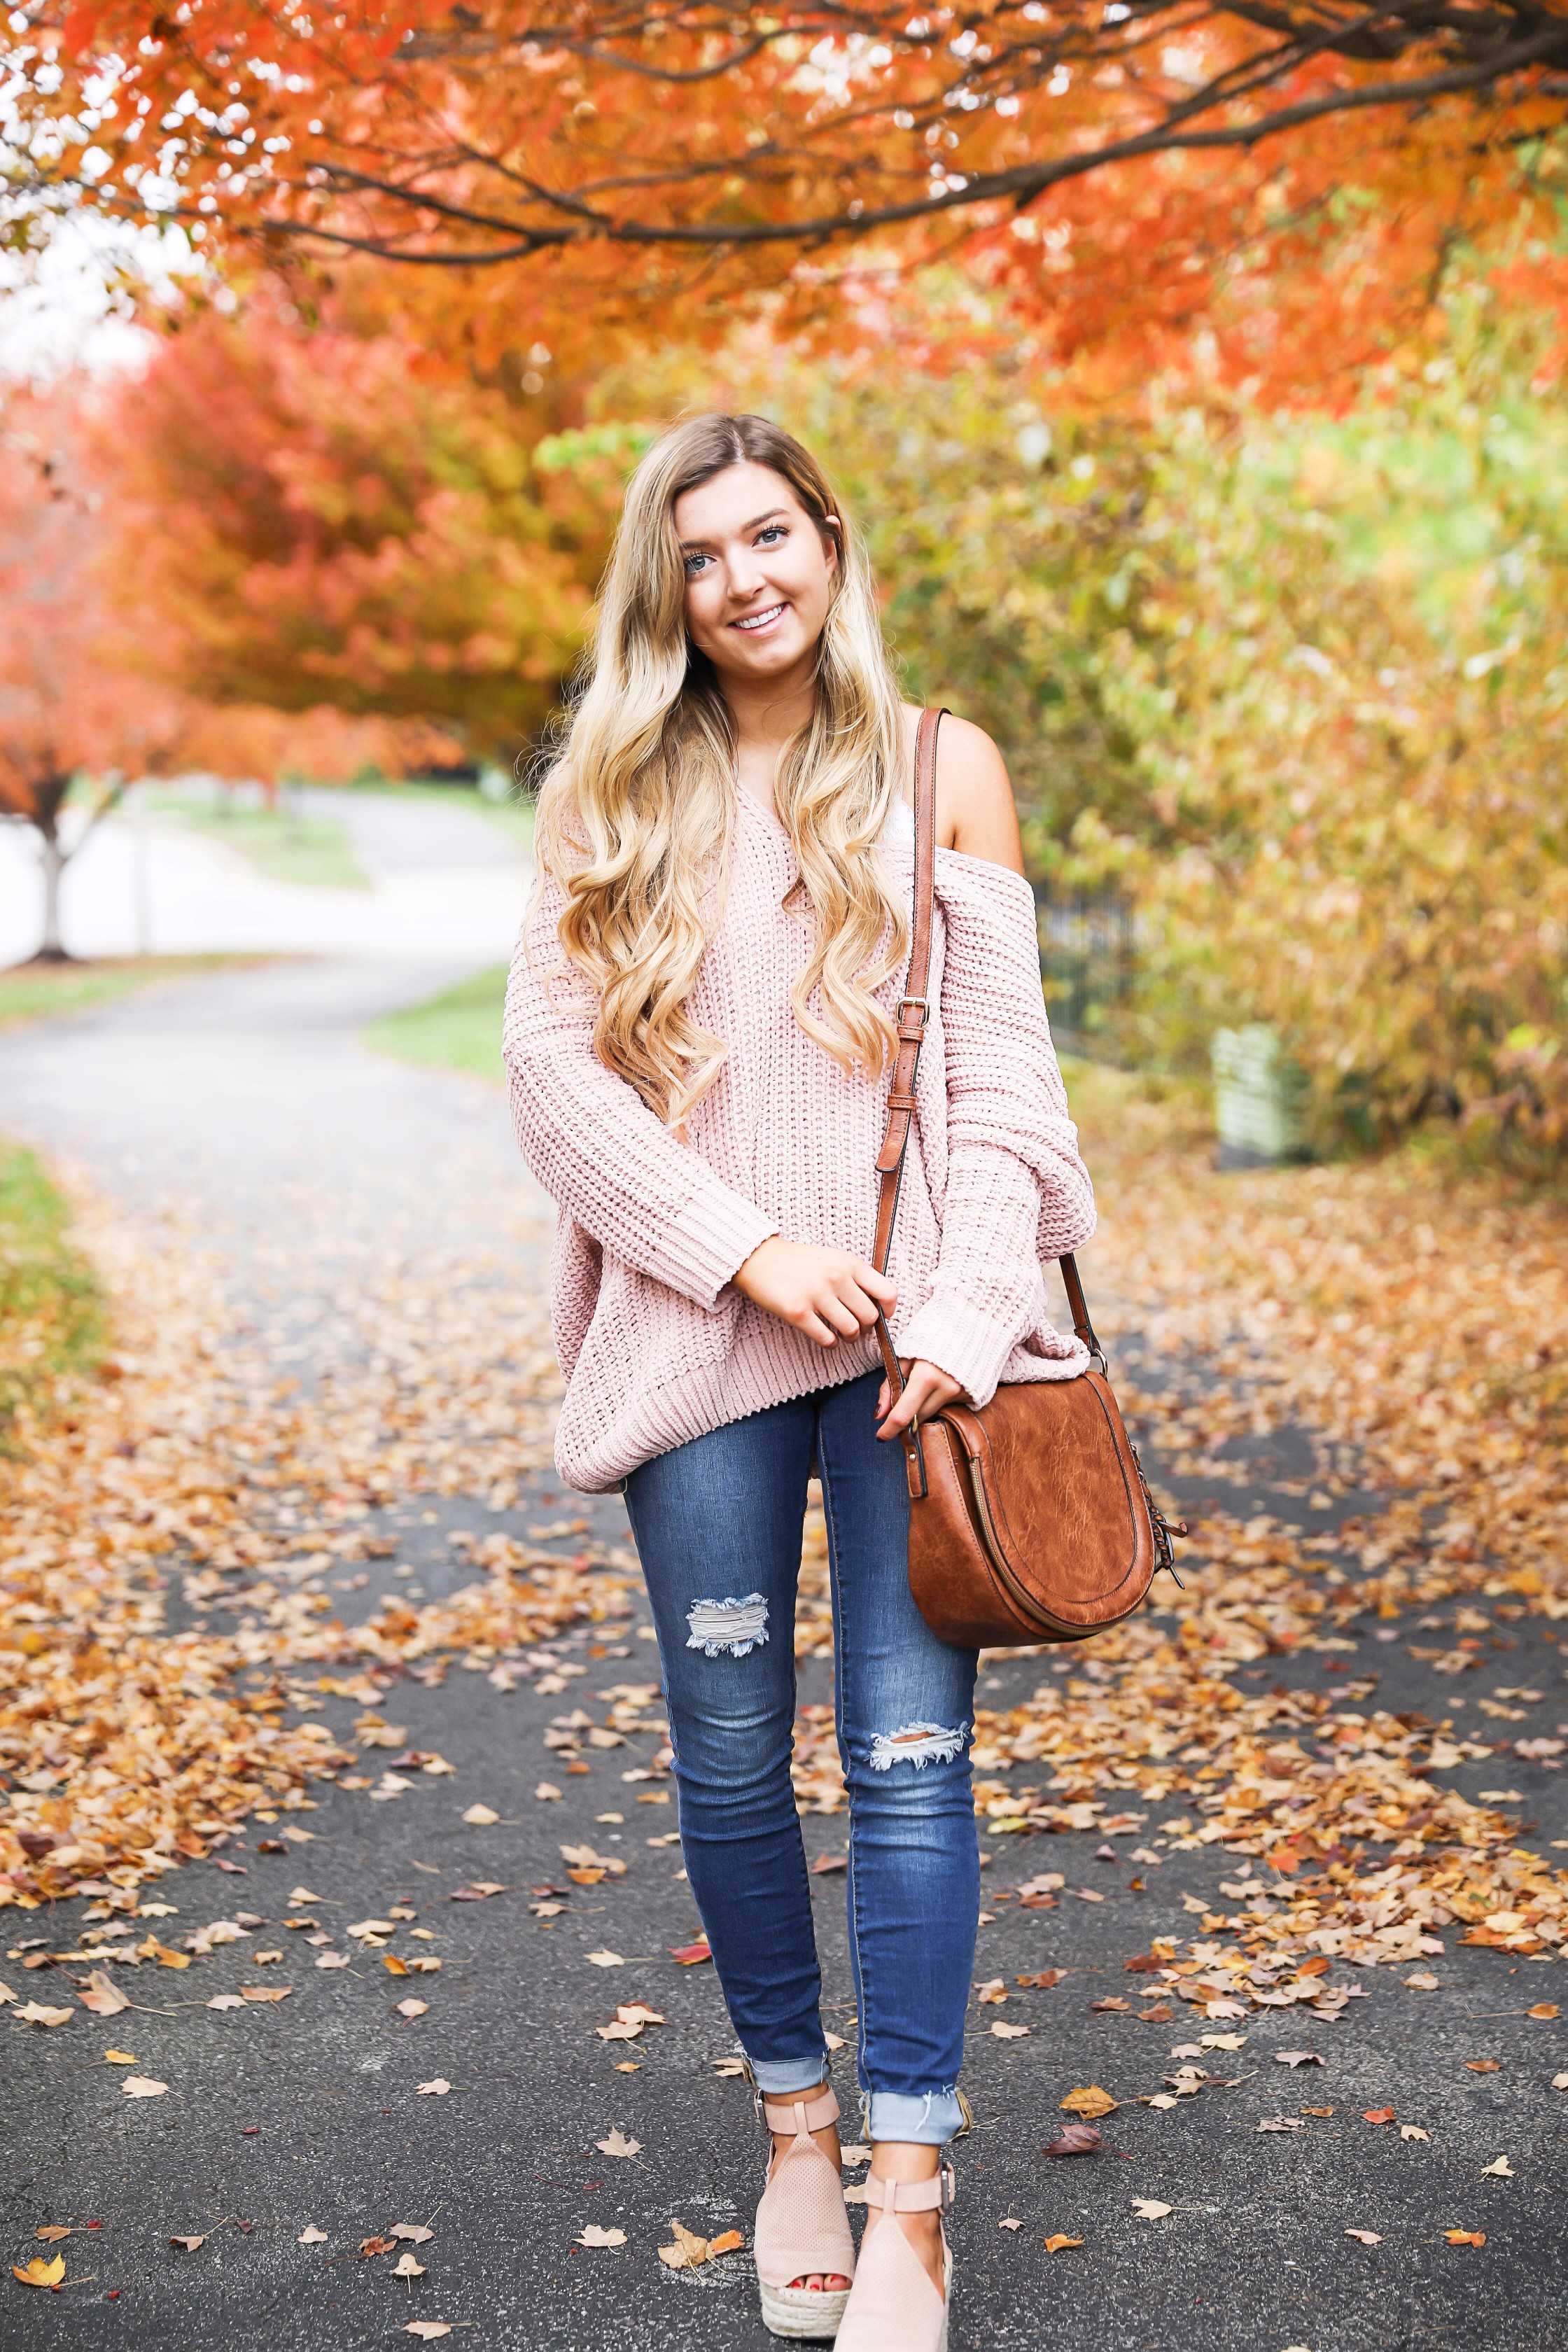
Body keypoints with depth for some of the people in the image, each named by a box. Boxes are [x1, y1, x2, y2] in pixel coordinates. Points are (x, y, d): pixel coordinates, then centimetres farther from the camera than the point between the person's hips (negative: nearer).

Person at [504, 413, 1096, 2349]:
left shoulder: (942, 769, 7)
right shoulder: (612, 791, 8)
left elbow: (997, 1069, 3)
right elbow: (547, 1055, 0)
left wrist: (964, 1313, -9)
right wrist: (746, 1247, -10)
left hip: (905, 1324, -1)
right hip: (703, 1327, 1)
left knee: (909, 1751, -5)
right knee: (732, 1756, 6)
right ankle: (794, 2128, 26)